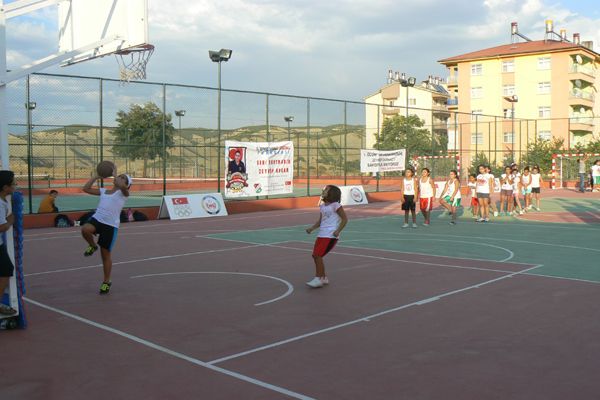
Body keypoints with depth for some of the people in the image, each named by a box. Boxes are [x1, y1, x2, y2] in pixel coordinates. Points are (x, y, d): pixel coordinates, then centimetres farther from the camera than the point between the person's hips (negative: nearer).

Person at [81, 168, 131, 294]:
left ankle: (106, 282, 20)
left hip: (111, 225, -4)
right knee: (85, 229, -31)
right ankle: (92, 246, 3)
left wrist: (115, 175, -9)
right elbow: (86, 188, 19)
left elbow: (121, 186, -24)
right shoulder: (103, 191, 18)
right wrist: (97, 176, 16)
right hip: (97, 219, 4)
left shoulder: (123, 193, 0)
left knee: (106, 254, 2)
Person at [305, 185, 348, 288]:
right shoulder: (322, 206, 15)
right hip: (321, 234, 8)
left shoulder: (335, 205, -8)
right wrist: (312, 228, 5)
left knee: (318, 255, -14)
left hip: (331, 236, -8)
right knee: (315, 255, 8)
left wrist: (338, 230, -19)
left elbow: (345, 219, -8)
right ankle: (323, 277, 22)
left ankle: (318, 279, -5)